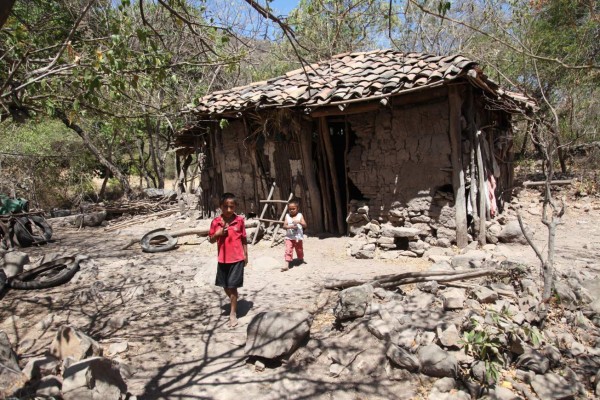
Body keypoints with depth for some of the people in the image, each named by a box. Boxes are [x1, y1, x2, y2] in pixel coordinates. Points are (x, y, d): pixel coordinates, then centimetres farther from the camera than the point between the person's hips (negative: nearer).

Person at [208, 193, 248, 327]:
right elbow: (211, 240, 4)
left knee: (232, 286, -1)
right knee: (225, 286, 16)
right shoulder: (216, 222, -3)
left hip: (237, 259, -3)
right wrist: (218, 233, -15)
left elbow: (244, 239, 2)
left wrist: (246, 255, 4)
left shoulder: (240, 220, -7)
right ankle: (234, 300, 44)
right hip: (223, 259, 3)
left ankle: (233, 314, 11)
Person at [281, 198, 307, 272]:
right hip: (289, 237, -1)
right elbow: (284, 226, -9)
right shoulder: (287, 216, -1)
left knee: (299, 249, 18)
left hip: (298, 237, 1)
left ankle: (301, 259, 44)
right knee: (288, 250, -11)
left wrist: (299, 222, -28)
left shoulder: (300, 215, -3)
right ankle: (287, 265, -13)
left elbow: (305, 225, -9)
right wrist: (290, 226, -27)